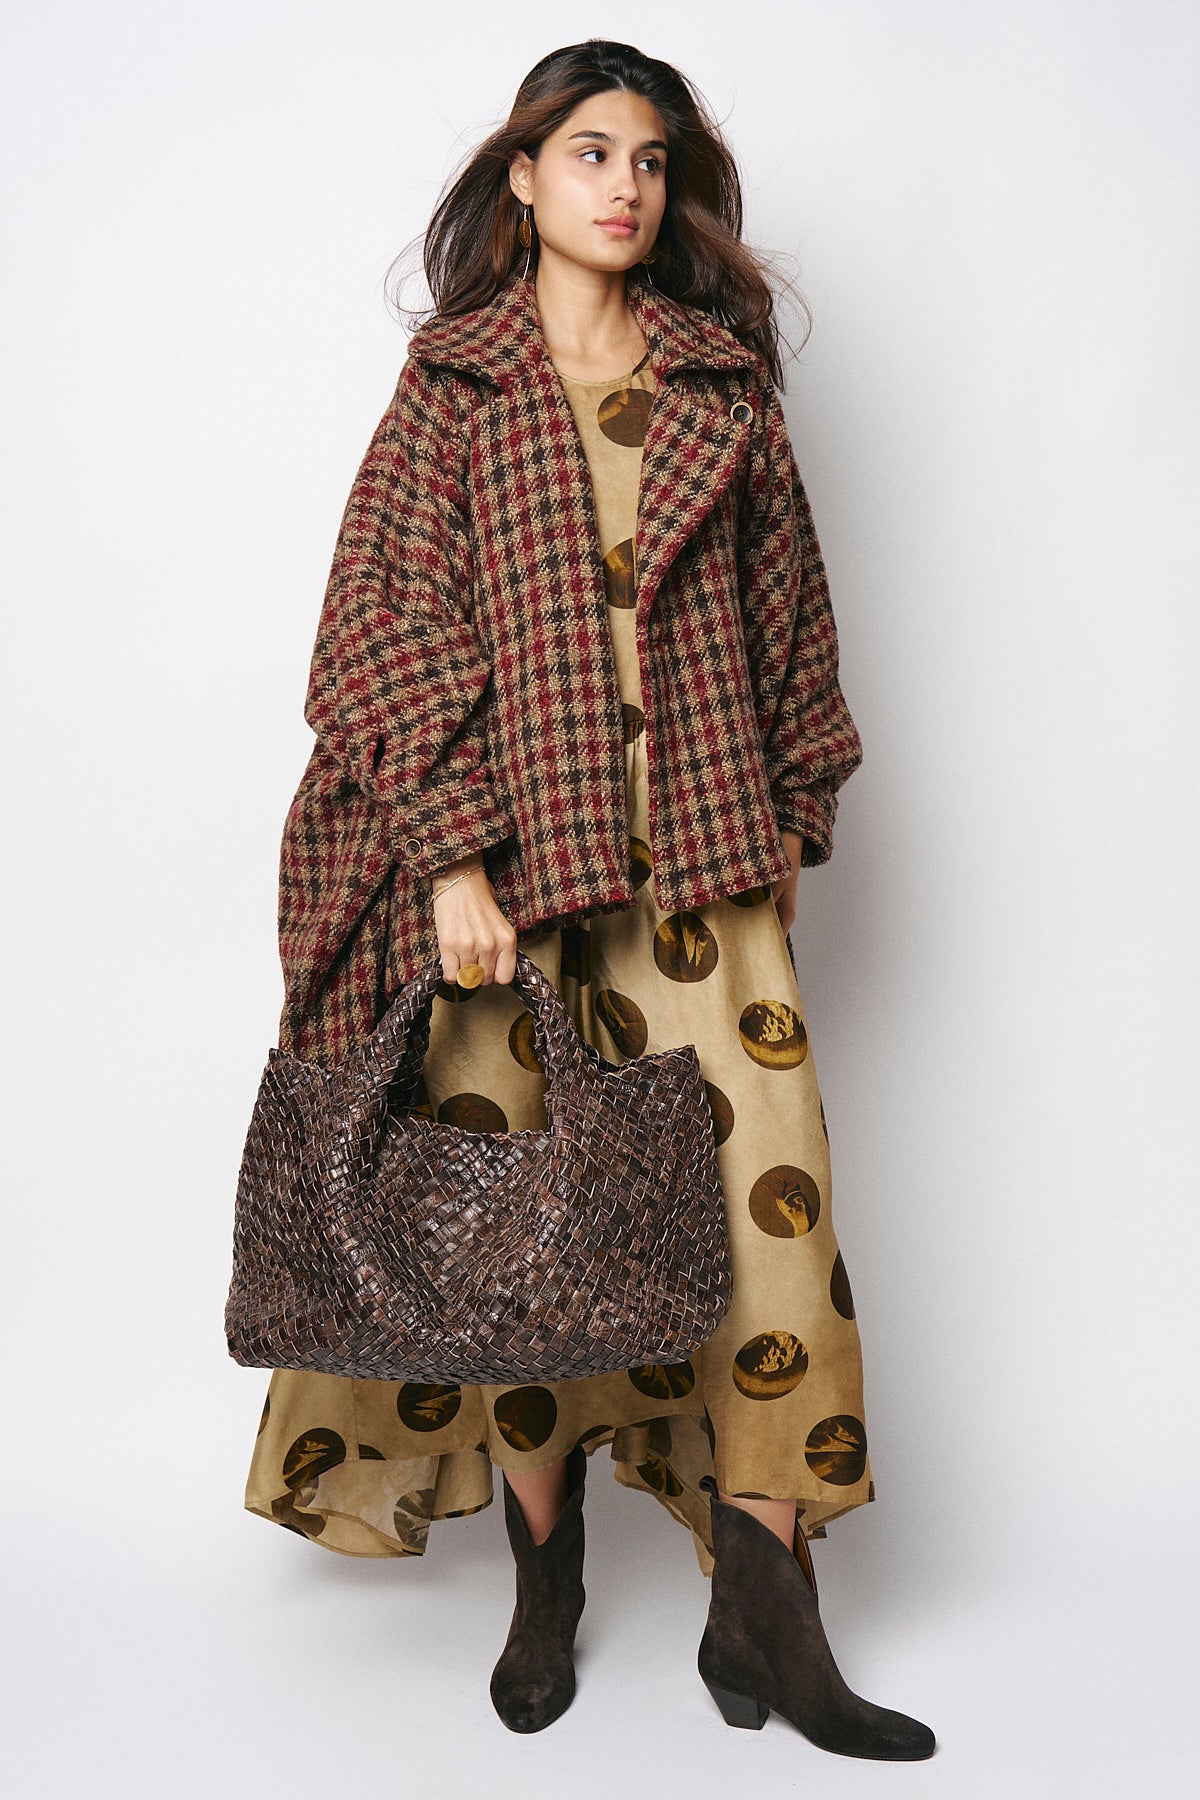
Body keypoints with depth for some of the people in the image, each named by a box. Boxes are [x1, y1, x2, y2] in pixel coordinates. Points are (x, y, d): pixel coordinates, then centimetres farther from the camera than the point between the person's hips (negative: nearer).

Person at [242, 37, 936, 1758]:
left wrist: (790, 817, 12)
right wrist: (450, 854, -11)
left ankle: (764, 1618, 7)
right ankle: (547, 1585, 21)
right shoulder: (455, 381, 6)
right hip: (508, 851, -2)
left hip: (698, 849, 2)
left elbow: (788, 609, 17)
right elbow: (387, 625, -2)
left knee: (768, 1199, -4)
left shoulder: (723, 381, 13)